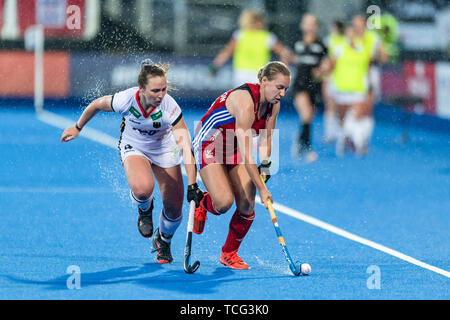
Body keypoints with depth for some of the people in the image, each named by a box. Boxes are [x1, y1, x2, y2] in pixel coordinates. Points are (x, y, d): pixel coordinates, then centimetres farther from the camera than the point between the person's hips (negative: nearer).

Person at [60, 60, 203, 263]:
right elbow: (96, 105, -9)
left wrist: (192, 185, -42)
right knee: (142, 188, -33)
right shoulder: (126, 99, -31)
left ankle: (163, 241, 35)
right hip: (133, 147, -1)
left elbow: (186, 147, -36)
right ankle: (145, 209, 5)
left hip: (165, 151, 1)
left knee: (173, 211, 0)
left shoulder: (170, 107, -33)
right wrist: (78, 128, 7)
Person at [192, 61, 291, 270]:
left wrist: (265, 164, -15)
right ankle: (203, 204, 13)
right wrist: (261, 188, -34)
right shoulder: (245, 101, -33)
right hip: (209, 145, -7)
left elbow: (265, 140, 4)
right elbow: (245, 153, -34)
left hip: (233, 149, 7)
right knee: (224, 202, -23)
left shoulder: (273, 104, -9)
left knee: (247, 205, -6)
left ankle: (229, 253, 14)